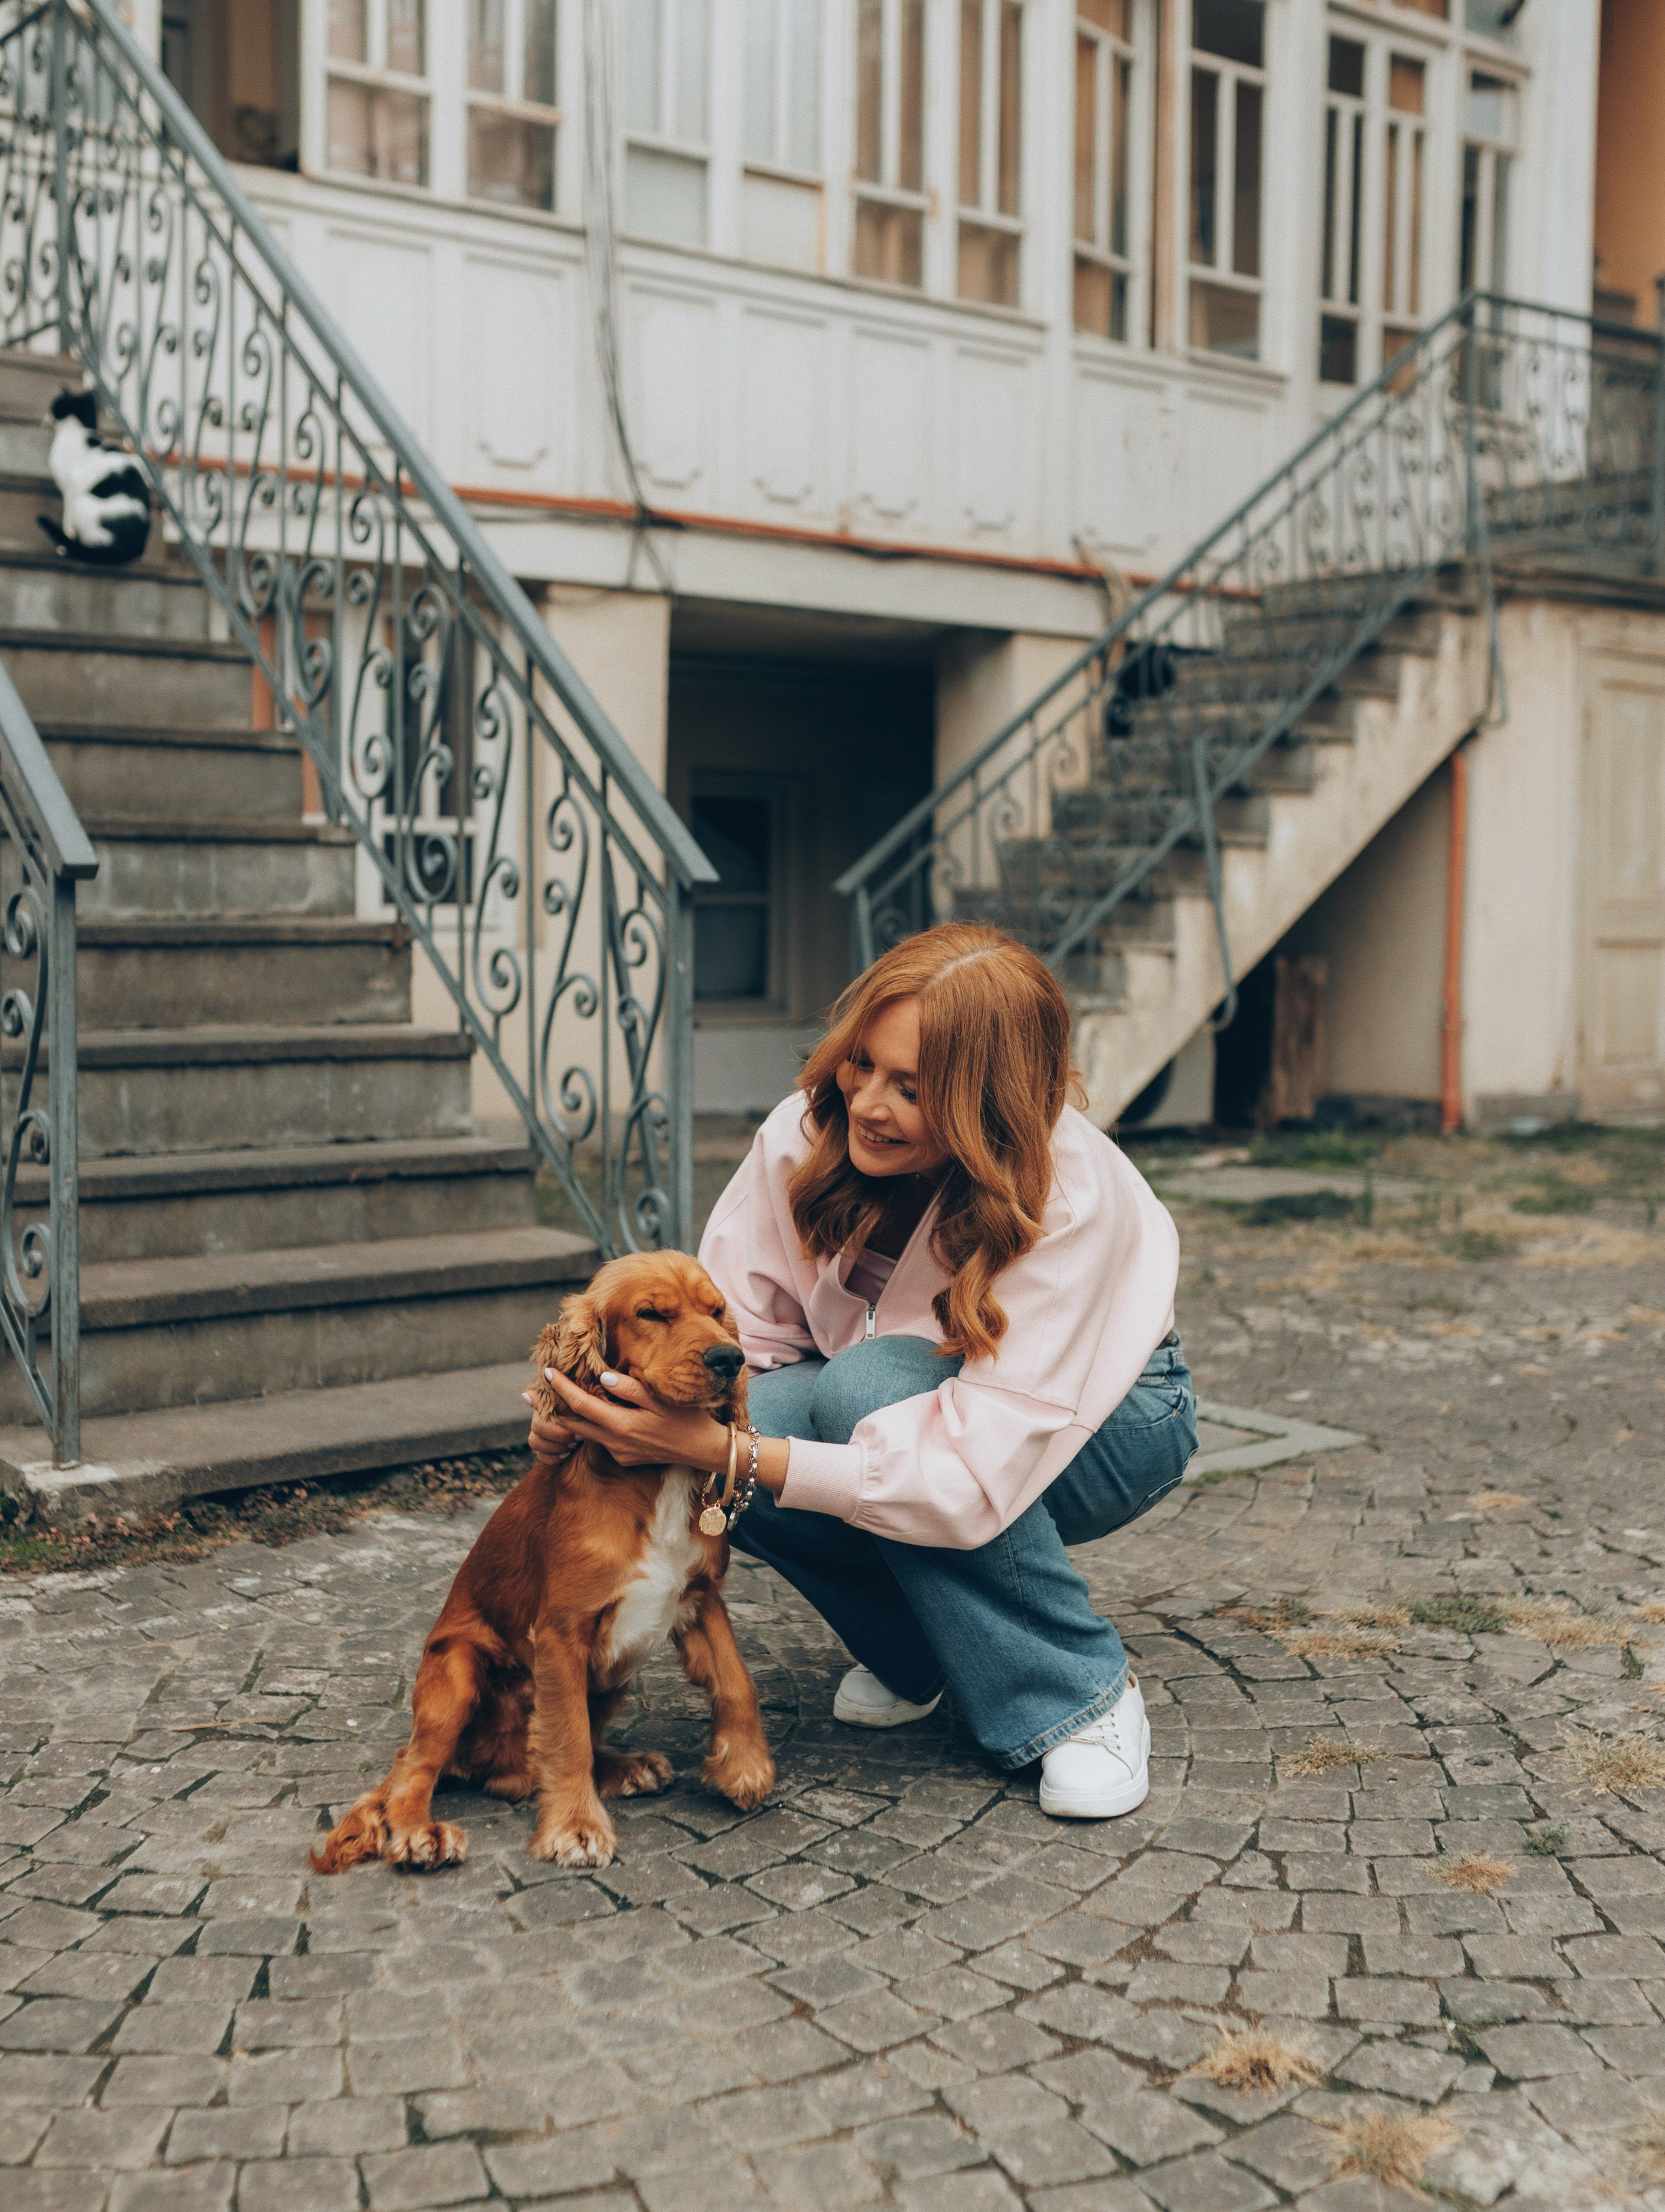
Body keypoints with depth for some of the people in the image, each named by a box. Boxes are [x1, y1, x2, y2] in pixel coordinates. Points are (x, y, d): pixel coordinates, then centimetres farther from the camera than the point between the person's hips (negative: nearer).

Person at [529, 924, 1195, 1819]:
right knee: (735, 1419, -28)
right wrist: (607, 1399, -36)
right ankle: (913, 1649, 3)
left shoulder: (1069, 1201, -34)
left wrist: (725, 1451, -47)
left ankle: (1080, 1696, -17)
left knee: (872, 1381, -36)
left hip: (1111, 1421, -4)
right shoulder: (809, 1133, -20)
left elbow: (971, 1476, -40)